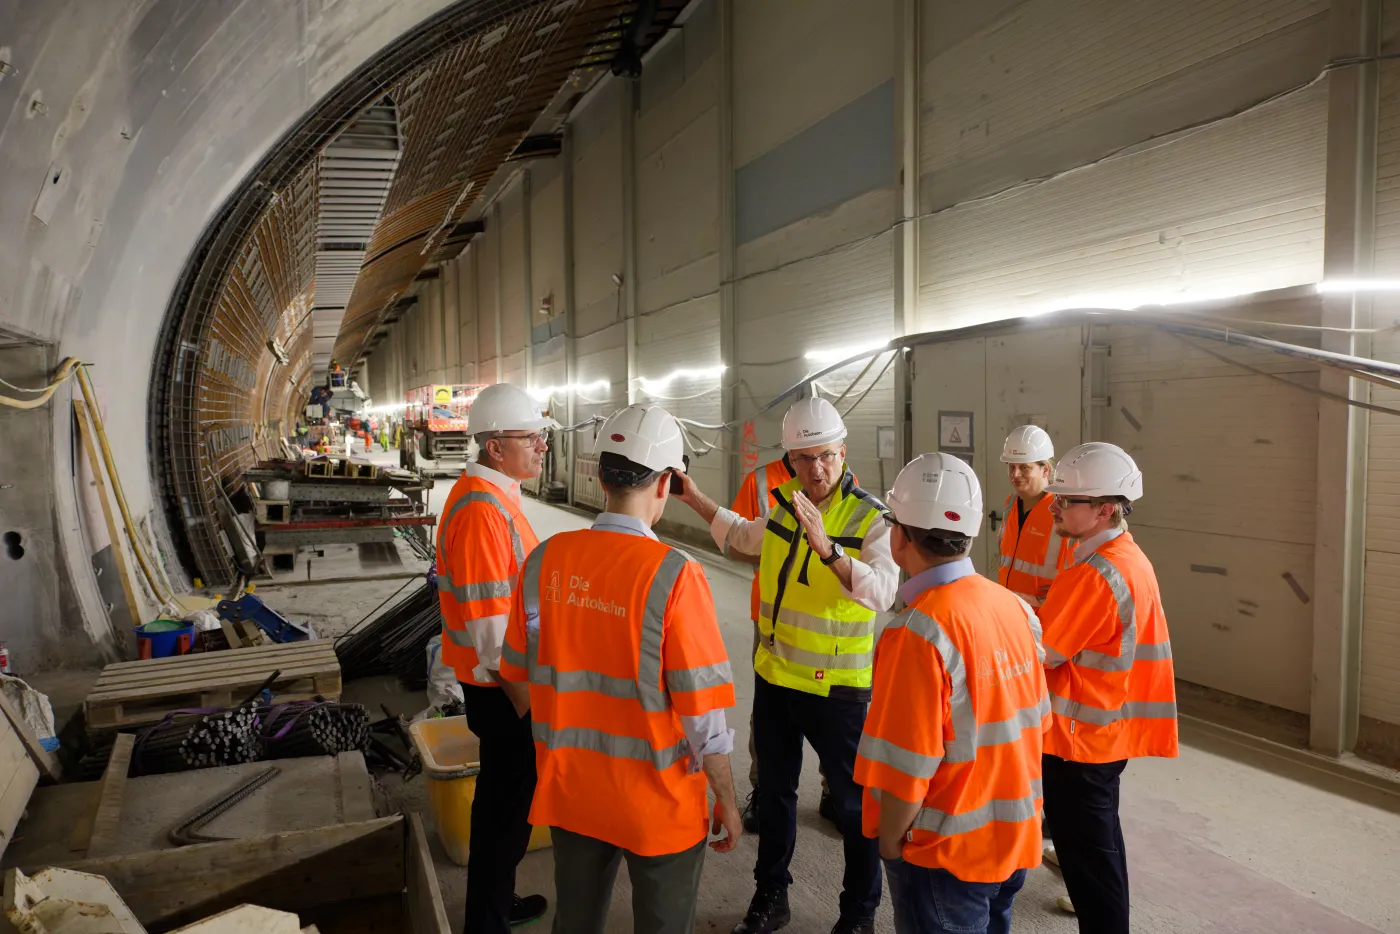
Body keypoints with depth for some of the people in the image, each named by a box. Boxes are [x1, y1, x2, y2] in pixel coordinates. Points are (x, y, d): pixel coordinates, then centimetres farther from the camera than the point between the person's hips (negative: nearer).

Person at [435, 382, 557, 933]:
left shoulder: (492, 494, 9)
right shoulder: (483, 507, -25)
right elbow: (486, 616, -27)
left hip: (499, 678, 10)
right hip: (500, 683, -10)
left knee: (504, 793, 23)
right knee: (507, 804, 5)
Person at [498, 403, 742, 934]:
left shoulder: (544, 560, -9)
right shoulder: (672, 575, -23)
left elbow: (519, 678, 3)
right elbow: (701, 710, -18)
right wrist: (726, 798, -3)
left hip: (568, 791, 4)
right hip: (657, 806, -4)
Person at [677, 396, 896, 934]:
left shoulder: (871, 518, -17)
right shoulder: (783, 505, 1)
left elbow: (882, 591, -34)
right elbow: (742, 536, 24)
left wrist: (825, 547, -45)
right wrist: (694, 498, 21)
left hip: (837, 686, -6)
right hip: (774, 674, 6)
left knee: (851, 801, 11)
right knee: (774, 790, 21)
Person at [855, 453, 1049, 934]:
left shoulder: (919, 632, -27)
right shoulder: (1017, 607, -5)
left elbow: (907, 767, -25)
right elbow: (1031, 723, 5)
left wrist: (889, 842, -8)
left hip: (945, 853, -6)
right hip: (1015, 839, 6)